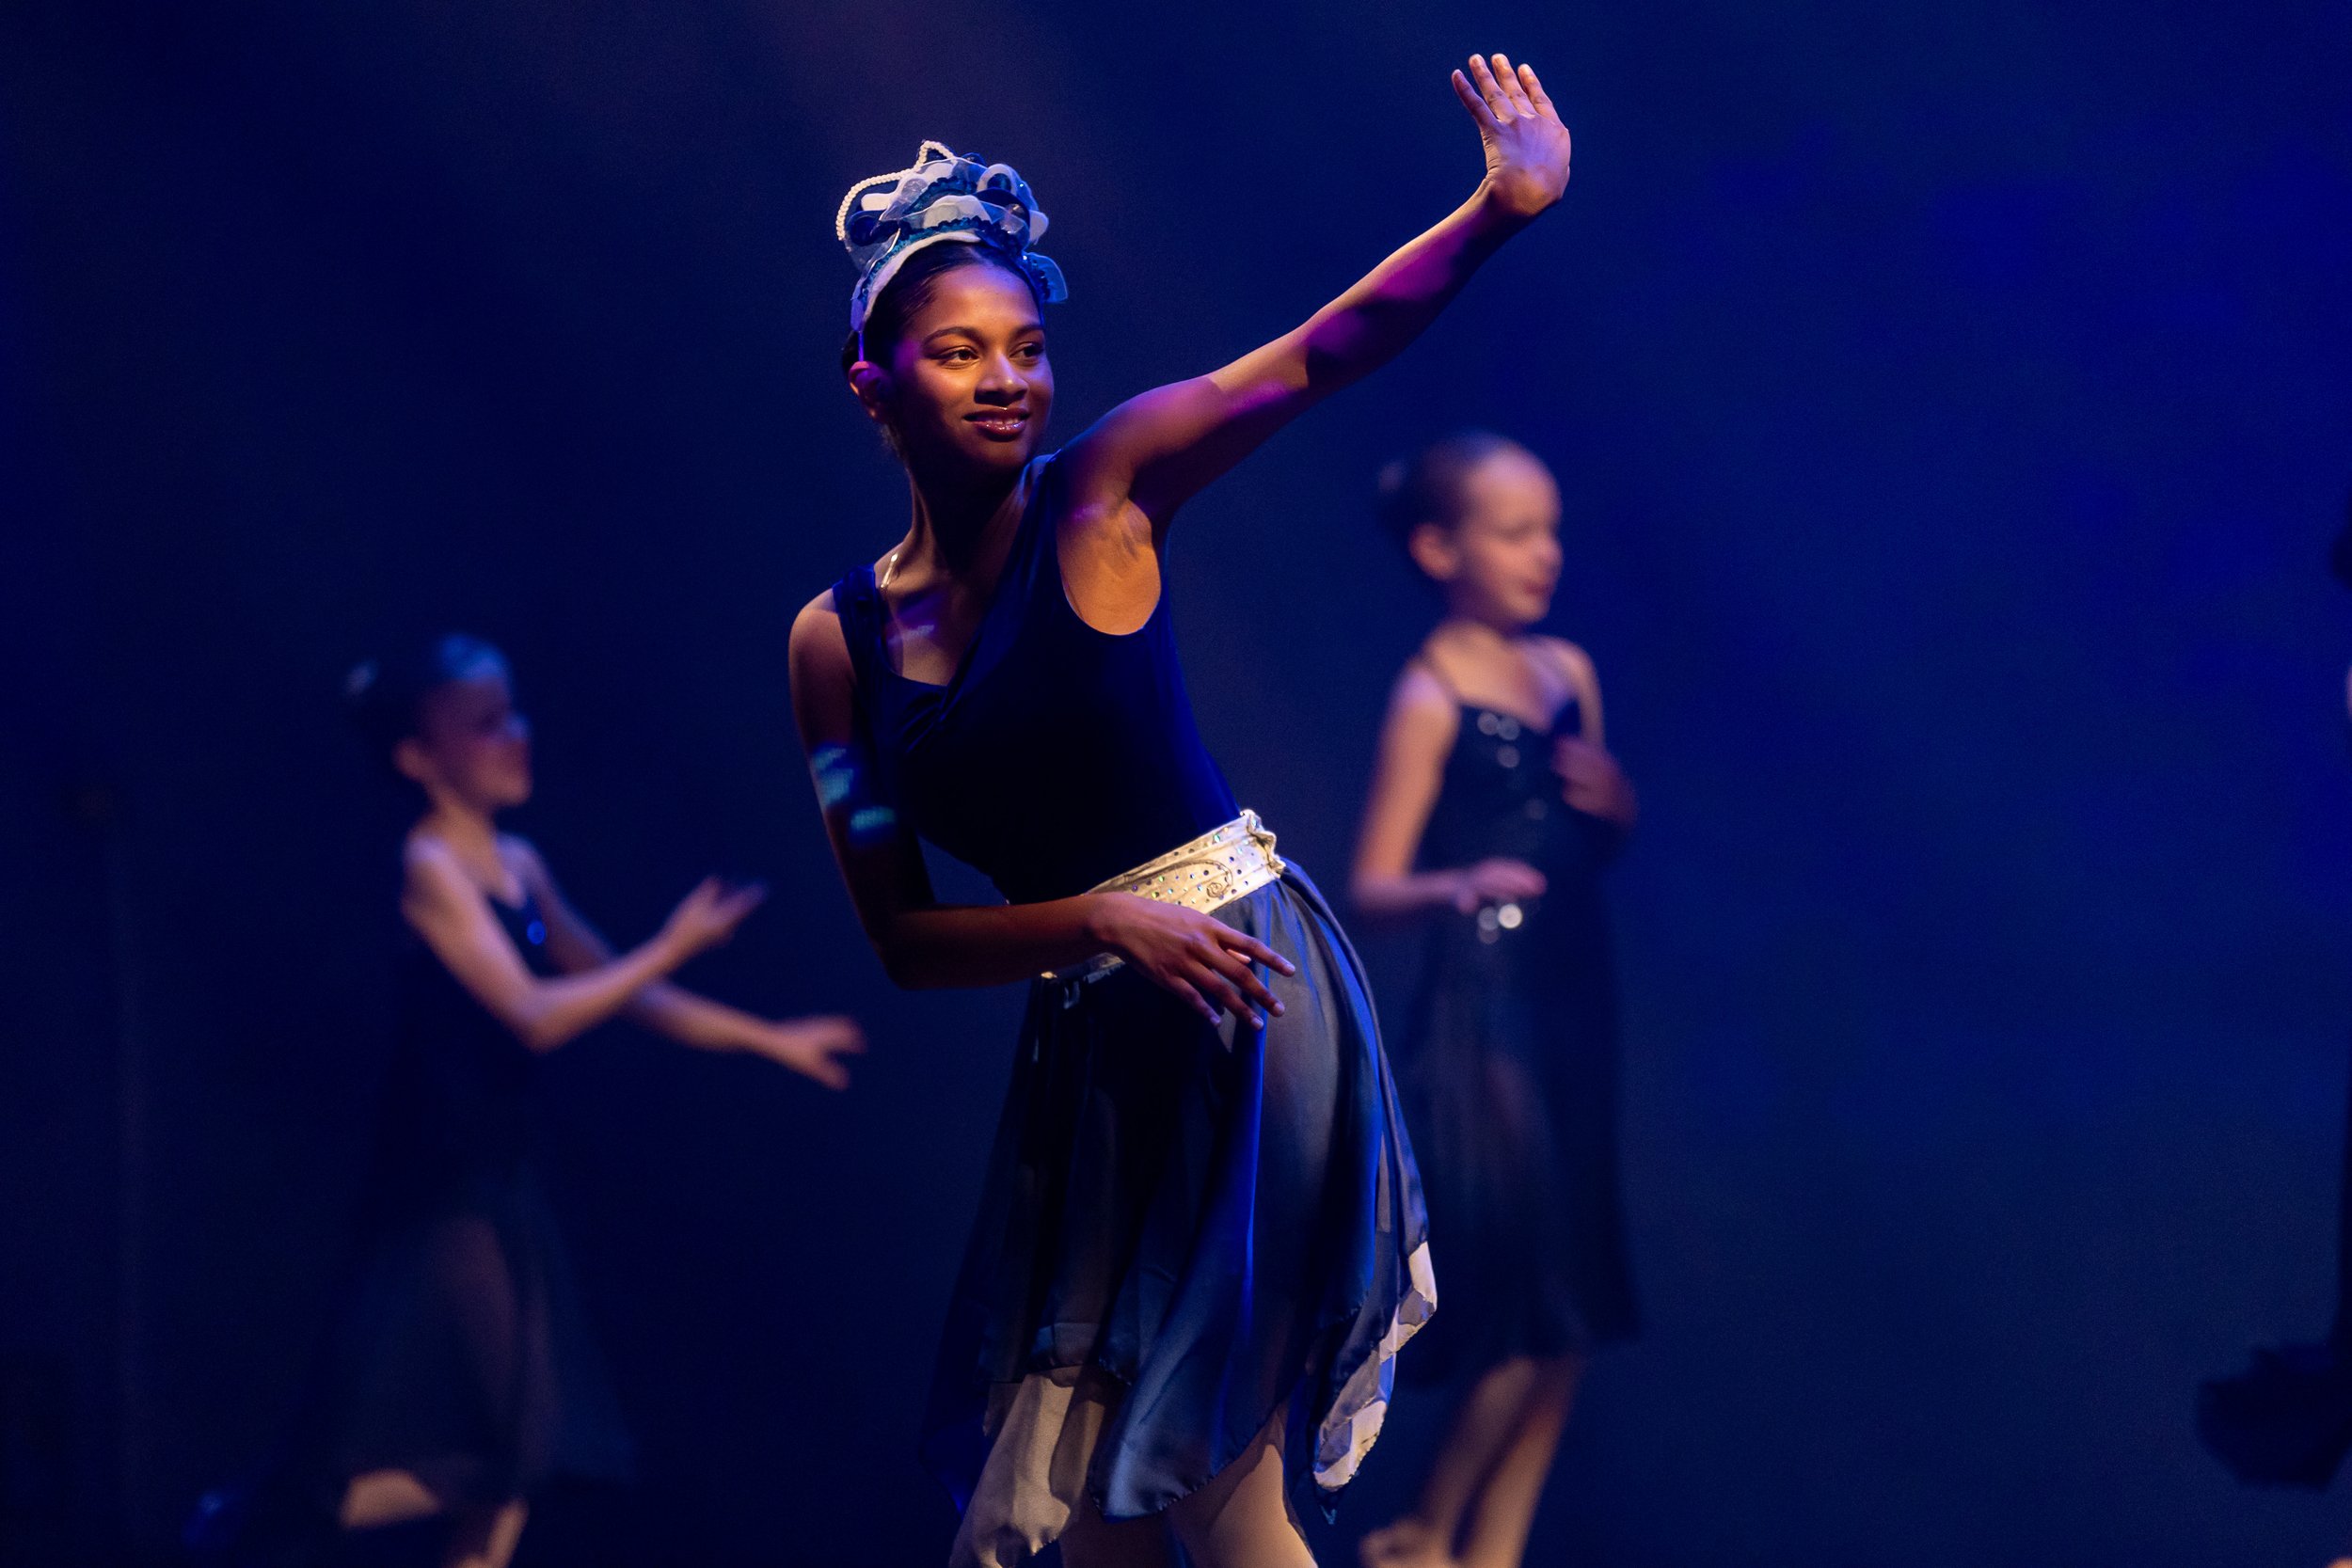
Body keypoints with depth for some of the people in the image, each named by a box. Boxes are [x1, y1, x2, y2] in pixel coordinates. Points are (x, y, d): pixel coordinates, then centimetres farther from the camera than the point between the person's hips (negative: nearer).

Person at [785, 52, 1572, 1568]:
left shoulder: (1100, 498, -5)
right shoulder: (839, 641, 4)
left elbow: (1327, 350, -14)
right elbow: (903, 934, 2)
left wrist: (1502, 207, -25)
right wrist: (1100, 923, -13)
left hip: (1242, 993, -4)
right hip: (1088, 1038, 4)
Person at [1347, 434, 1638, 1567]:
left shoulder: (1566, 673, 9)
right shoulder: (1430, 698, -9)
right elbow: (1372, 888, -13)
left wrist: (1613, 803, -3)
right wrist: (1454, 889, -33)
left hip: (1574, 1006, 7)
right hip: (1480, 1018, -7)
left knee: (1570, 1316, 6)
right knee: (1531, 1313, -8)